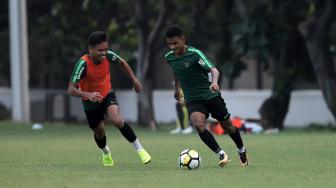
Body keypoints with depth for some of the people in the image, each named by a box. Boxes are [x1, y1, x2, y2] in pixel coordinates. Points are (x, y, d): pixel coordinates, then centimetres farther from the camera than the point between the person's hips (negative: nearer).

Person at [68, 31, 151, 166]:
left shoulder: (108, 56, -20)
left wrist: (134, 80, 2)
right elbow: (71, 89, -34)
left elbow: (122, 63, 5)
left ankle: (139, 149, -15)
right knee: (99, 133, 14)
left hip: (107, 95, 1)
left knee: (117, 120, -27)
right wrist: (88, 95, -50)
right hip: (91, 101, -1)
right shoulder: (83, 64, -31)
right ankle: (106, 153, 48)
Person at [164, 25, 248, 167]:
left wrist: (214, 82, -52)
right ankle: (221, 154, -16)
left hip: (211, 96, -3)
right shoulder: (169, 57, -3)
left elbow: (213, 70, -31)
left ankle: (241, 150, 39)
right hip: (192, 100, 3)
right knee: (198, 124, -27)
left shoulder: (195, 54, -20)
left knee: (227, 126, 11)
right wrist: (177, 88, 33)